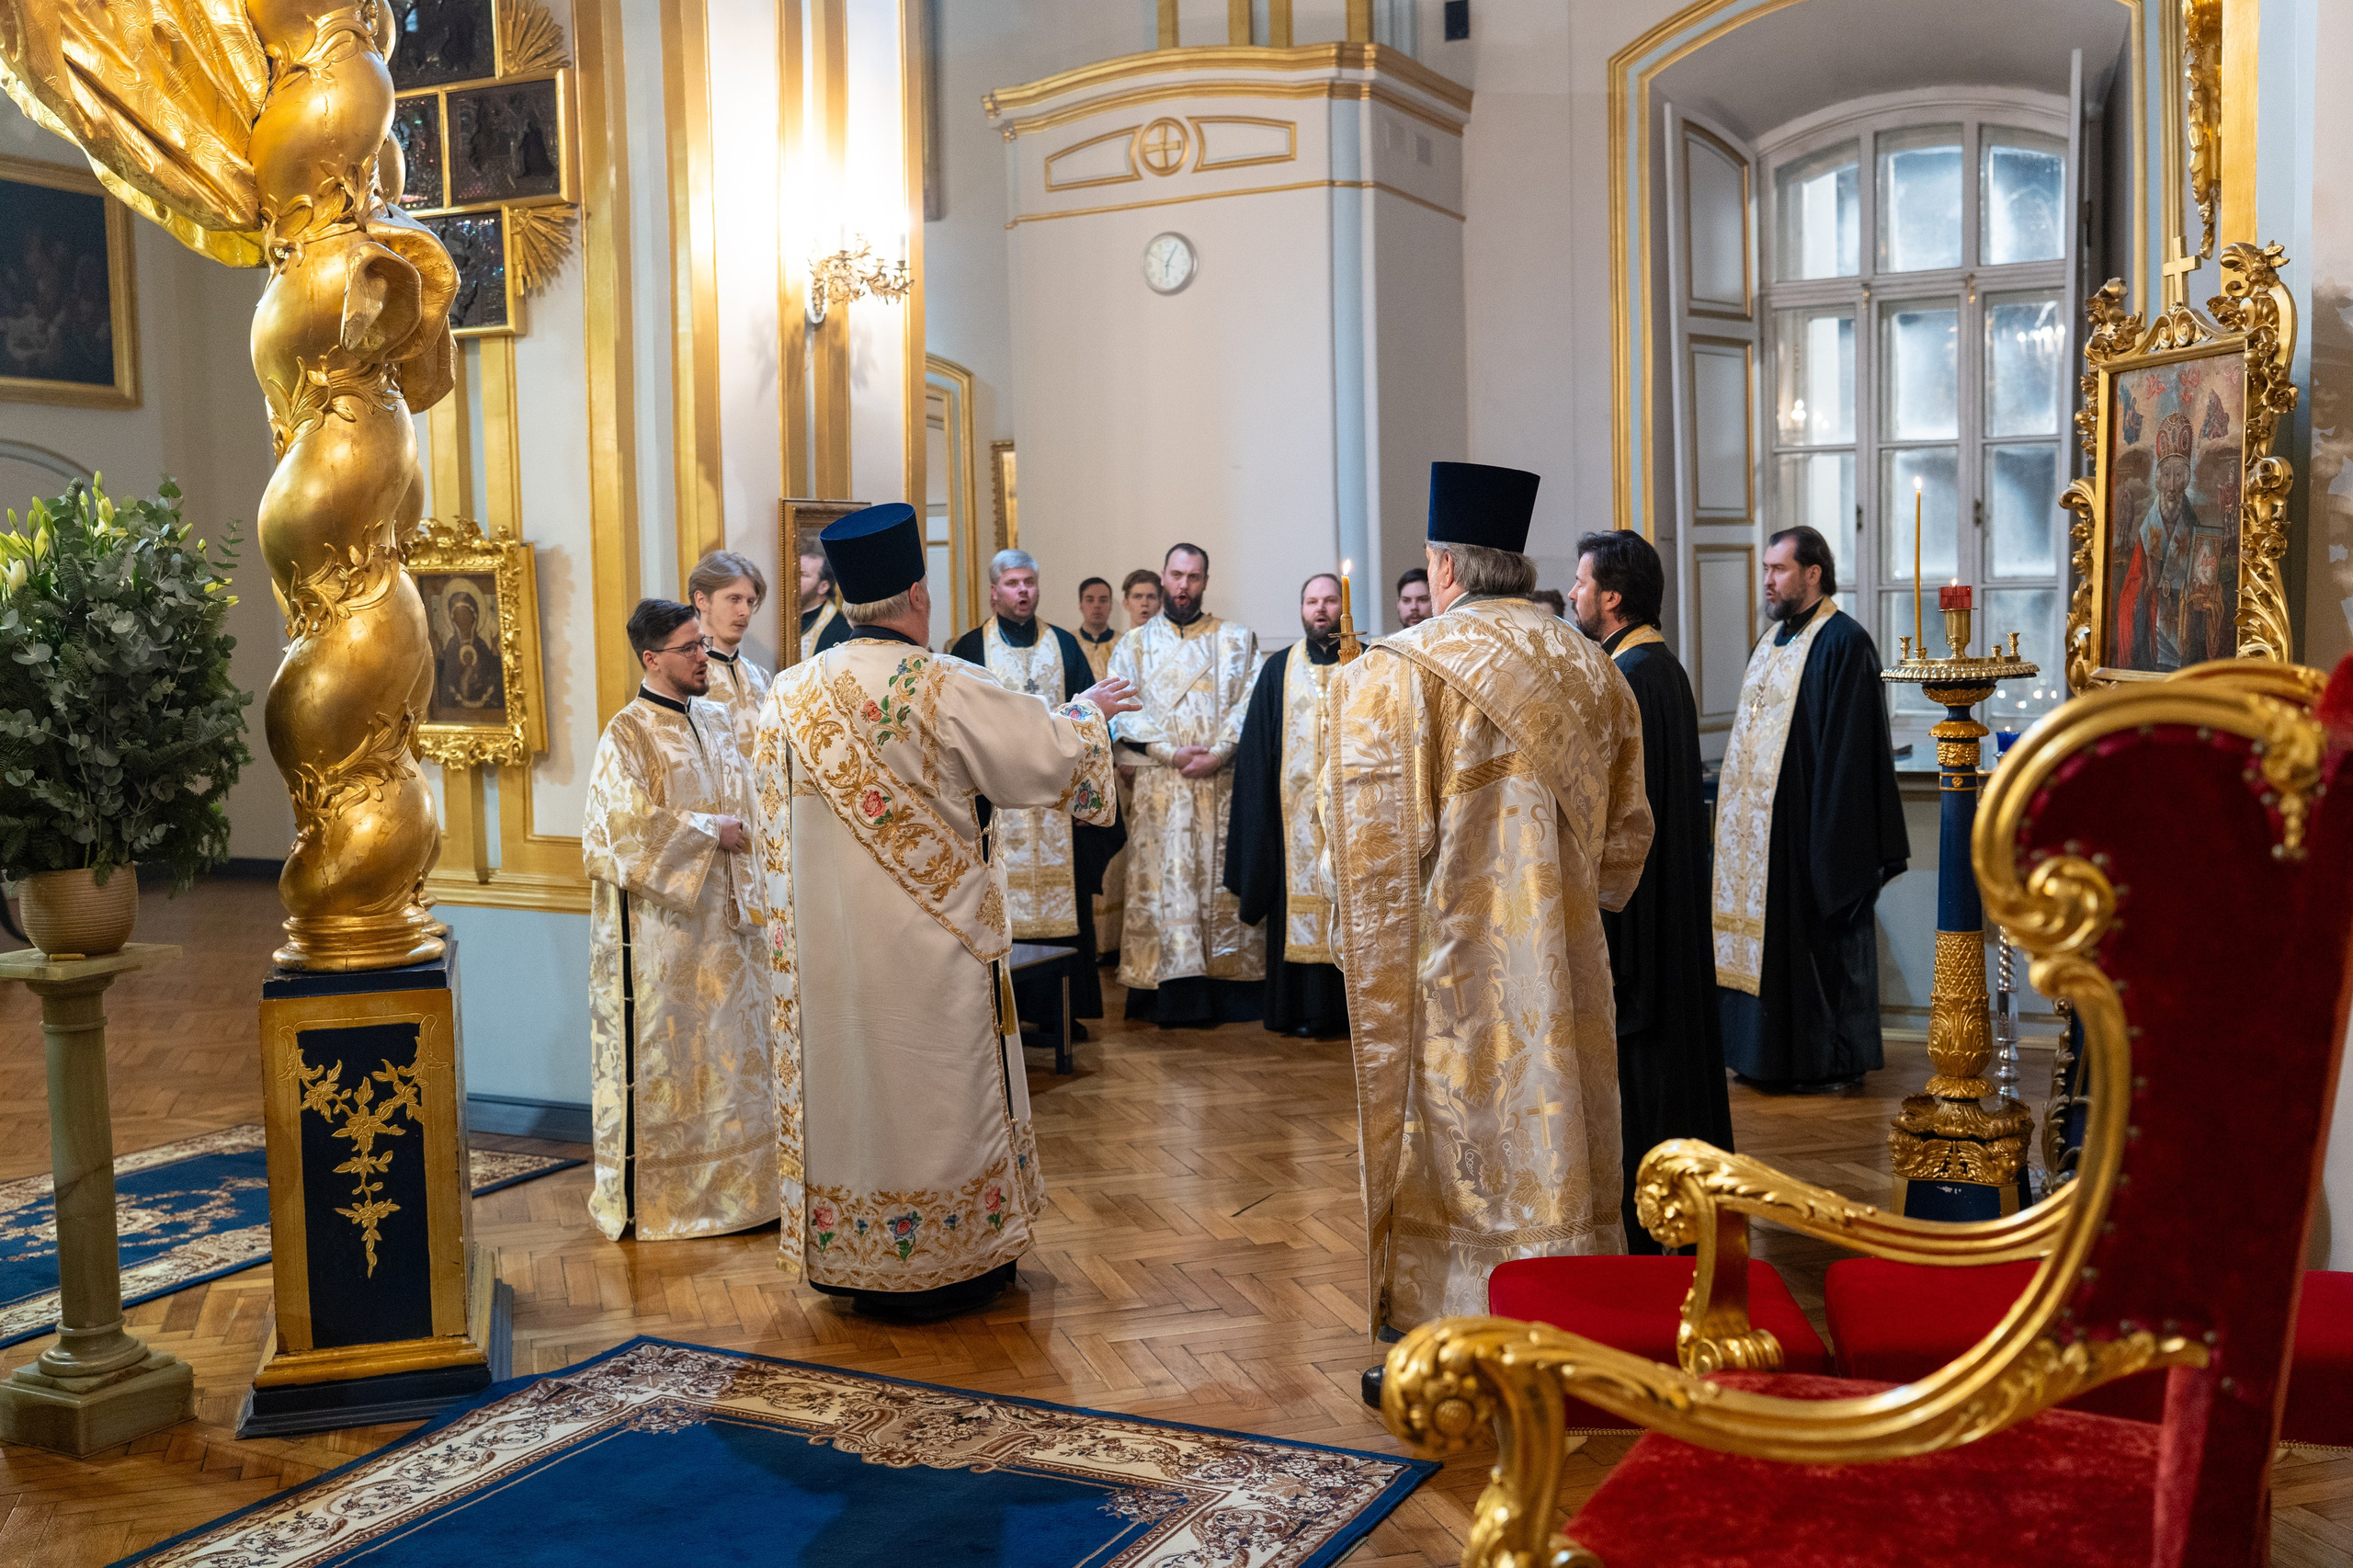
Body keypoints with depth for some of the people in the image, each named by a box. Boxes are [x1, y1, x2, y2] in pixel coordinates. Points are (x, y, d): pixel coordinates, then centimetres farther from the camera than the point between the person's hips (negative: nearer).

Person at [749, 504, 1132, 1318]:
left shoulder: (787, 697, 1)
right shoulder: (944, 690, -15)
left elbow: (772, 817, 12)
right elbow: (1054, 754, -6)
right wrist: (1089, 709, 14)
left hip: (822, 944, 5)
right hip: (923, 946, -5)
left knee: (845, 1083, 14)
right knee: (932, 1093, 8)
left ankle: (849, 1262, 24)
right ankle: (940, 1263, 19)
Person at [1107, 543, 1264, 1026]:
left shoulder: (1236, 640, 11)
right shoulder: (1134, 644, 12)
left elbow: (1249, 702, 1)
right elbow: (1123, 711, 2)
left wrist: (1219, 752, -13)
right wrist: (1171, 752, -11)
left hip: (1221, 781, 0)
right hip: (1158, 784, 0)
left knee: (1223, 879, -1)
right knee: (1166, 882, -3)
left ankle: (1230, 986, 3)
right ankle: (1174, 994, -1)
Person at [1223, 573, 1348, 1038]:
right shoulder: (1279, 670, 11)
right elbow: (1257, 748, 8)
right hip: (1297, 816, 1)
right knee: (1300, 902, 0)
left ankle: (1354, 1006, 7)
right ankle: (1306, 1011, 7)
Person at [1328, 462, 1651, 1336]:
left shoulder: (1397, 673, -13)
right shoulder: (1591, 667, 7)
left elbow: (1372, 845, -14)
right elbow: (1627, 832, 12)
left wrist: (1357, 936, 1)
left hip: (1450, 971, -5)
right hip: (1567, 968, 5)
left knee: (1455, 1163, 3)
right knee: (1555, 1138, 13)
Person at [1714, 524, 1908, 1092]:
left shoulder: (1843, 643, -12)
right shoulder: (1772, 641, 15)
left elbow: (1851, 748, -16)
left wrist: (1830, 832, -20)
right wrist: (1733, 809, 17)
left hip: (1809, 823, -9)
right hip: (1757, 822, 9)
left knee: (1820, 936, 0)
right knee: (1767, 933, 11)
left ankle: (1834, 1058, 11)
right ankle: (1773, 1051, 19)